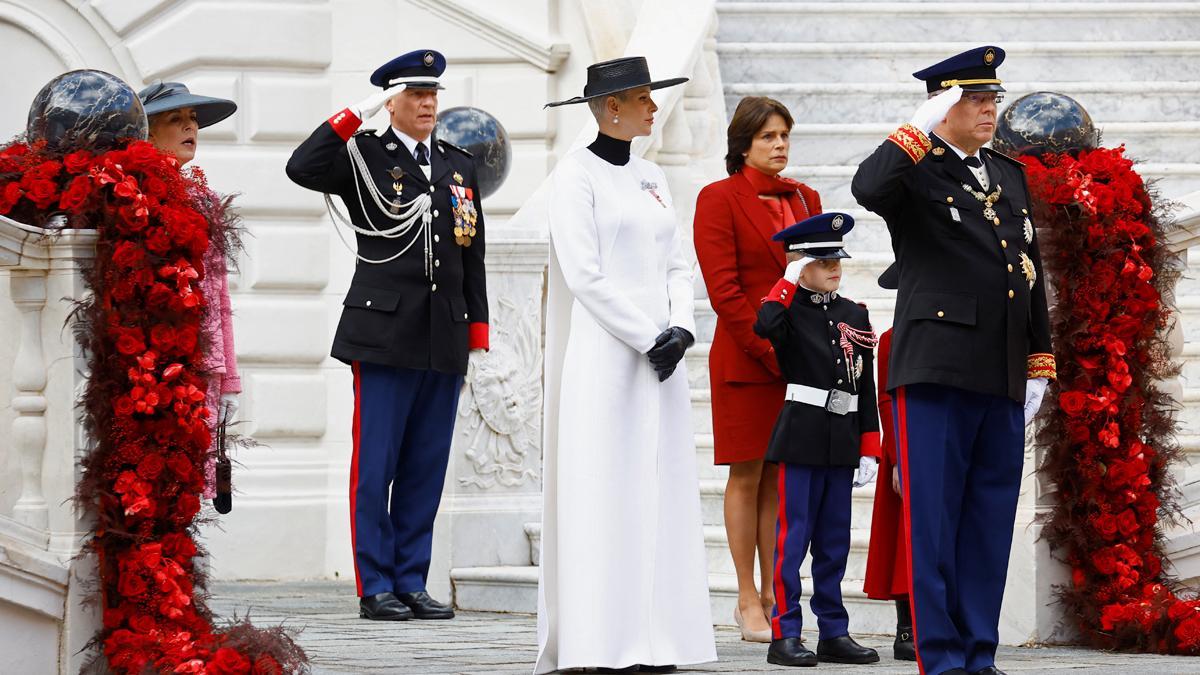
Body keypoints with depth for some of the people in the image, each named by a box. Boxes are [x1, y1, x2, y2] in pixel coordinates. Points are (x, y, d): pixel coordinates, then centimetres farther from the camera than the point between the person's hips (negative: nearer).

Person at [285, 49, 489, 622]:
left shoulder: (459, 167, 16)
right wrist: (357, 115, -16)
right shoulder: (364, 156, 1)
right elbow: (301, 168, -17)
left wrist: (477, 328, 12)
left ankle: (411, 582, 13)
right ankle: (375, 588, 2)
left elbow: (473, 253, 18)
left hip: (444, 339, 5)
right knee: (375, 465, -3)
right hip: (386, 333, -5)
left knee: (426, 467, 7)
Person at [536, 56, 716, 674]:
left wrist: (681, 328, -4)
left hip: (660, 358, 7)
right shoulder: (577, 175, -5)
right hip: (603, 356, -7)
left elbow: (676, 266, 14)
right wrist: (648, 338, -14)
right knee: (602, 491, -8)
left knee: (658, 491, 4)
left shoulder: (650, 177, 15)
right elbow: (583, 275, -12)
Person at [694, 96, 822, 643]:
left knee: (781, 476, 6)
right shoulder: (719, 199, -3)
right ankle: (748, 601, 3)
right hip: (745, 361, -5)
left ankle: (772, 595, 9)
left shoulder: (803, 199, 14)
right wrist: (768, 349, -14)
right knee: (747, 476, 0)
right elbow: (723, 289, -9)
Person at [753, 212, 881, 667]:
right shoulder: (791, 310, -2)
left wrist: (868, 450, 9)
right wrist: (790, 280, -15)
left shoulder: (854, 315, 12)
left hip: (842, 441, 5)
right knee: (794, 536, -4)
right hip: (801, 435, -5)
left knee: (835, 539, 9)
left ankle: (834, 632, 14)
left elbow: (866, 389, 13)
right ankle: (785, 635, -2)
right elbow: (765, 326, -29)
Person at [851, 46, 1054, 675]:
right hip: (937, 371, -6)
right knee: (934, 520, -3)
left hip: (1003, 380, 6)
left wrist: (1038, 361, 17)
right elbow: (867, 189, -26)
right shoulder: (915, 171, -1)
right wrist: (922, 128, -23)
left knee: (990, 523, 8)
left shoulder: (1010, 174, 19)